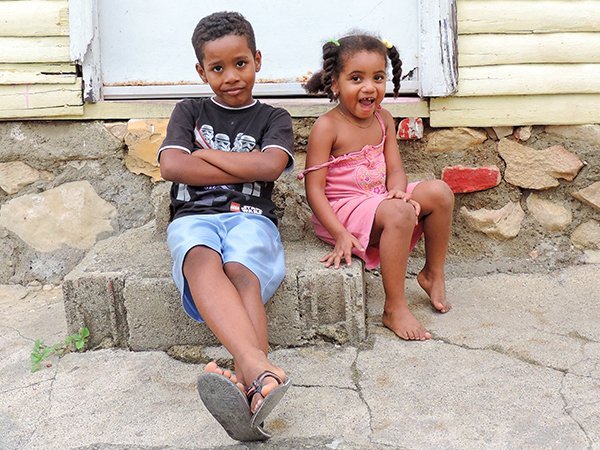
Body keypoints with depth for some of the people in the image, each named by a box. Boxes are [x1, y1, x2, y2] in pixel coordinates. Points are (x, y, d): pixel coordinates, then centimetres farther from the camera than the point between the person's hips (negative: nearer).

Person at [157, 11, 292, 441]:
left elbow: (270, 166, -5)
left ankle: (247, 385, -57)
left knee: (240, 271, -36)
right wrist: (246, 169, 0)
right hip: (194, 215, 0)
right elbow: (171, 166, 0)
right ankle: (260, 369, -60)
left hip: (251, 216, 0)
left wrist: (204, 154, 3)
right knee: (202, 259, -38)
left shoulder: (273, 118, 17)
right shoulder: (190, 111, 19)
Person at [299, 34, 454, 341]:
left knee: (439, 192, -9)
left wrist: (399, 191, -21)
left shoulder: (383, 120, 6)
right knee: (399, 214, -33)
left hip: (379, 200, 7)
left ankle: (433, 274, 10)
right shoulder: (327, 127, -14)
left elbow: (395, 169, 4)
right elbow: (314, 189, -17)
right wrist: (340, 234, -27)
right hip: (341, 209, -7)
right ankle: (394, 309, -22)